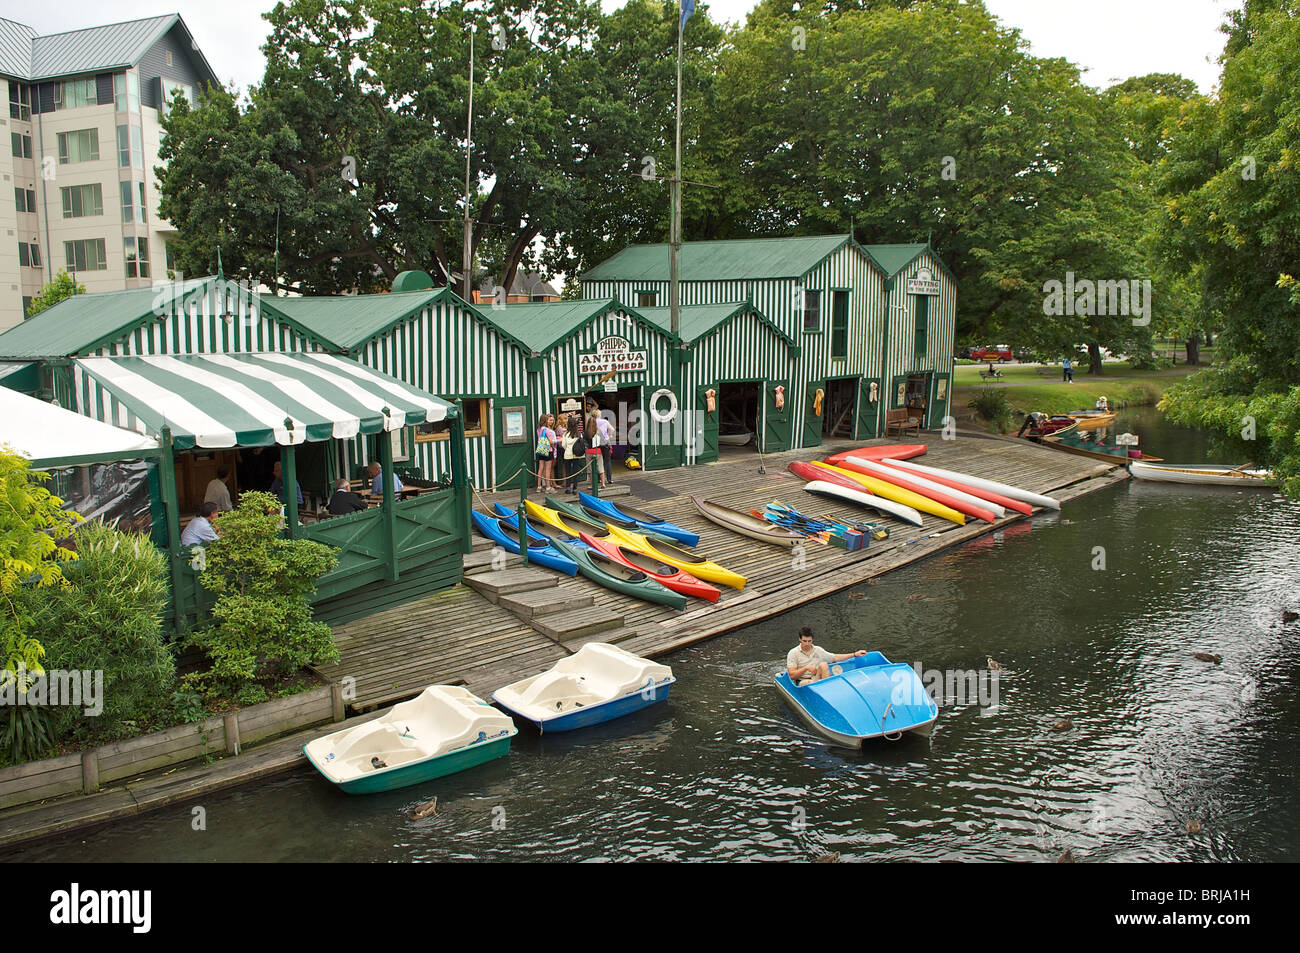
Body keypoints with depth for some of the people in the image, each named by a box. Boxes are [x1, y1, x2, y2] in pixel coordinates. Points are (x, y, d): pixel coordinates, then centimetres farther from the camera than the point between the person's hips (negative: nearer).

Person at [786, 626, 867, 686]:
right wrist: (806, 668, -17)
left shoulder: (818, 650, 14)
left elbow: (835, 658, 19)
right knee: (808, 683, -39)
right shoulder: (793, 653, 1)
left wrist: (855, 654, 14)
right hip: (802, 682, -3)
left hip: (817, 680, 3)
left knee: (823, 664, -26)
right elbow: (792, 675, -5)